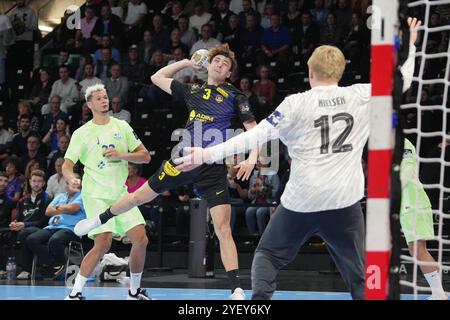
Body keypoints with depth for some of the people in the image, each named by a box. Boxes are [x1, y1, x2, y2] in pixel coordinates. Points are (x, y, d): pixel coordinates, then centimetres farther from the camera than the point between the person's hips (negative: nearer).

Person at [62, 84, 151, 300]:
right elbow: (67, 164, -6)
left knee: (140, 240, -5)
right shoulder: (82, 133, -1)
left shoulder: (121, 126, 8)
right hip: (96, 195, -4)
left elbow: (145, 156, 7)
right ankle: (75, 293, -11)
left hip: (120, 193, 4)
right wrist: (71, 178, -29)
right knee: (103, 243, -19)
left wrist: (121, 155, -11)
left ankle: (135, 291, 14)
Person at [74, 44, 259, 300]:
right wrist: (188, 62, 21)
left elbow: (254, 129, -2)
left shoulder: (235, 96, 2)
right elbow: (157, 78, 25)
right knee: (140, 196, 17)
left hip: (213, 169, -4)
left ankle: (237, 290, -12)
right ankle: (99, 220, 44)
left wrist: (252, 157, -18)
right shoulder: (192, 91, 13)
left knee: (223, 228, -11)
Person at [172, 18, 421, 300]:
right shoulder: (361, 96, 1)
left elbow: (257, 135, -9)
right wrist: (409, 47, 32)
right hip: (345, 202, 2)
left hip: (302, 201, -1)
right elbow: (401, 81, 15)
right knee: (359, 272, 9)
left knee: (268, 255, 17)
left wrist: (208, 154, -7)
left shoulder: (297, 104, -5)